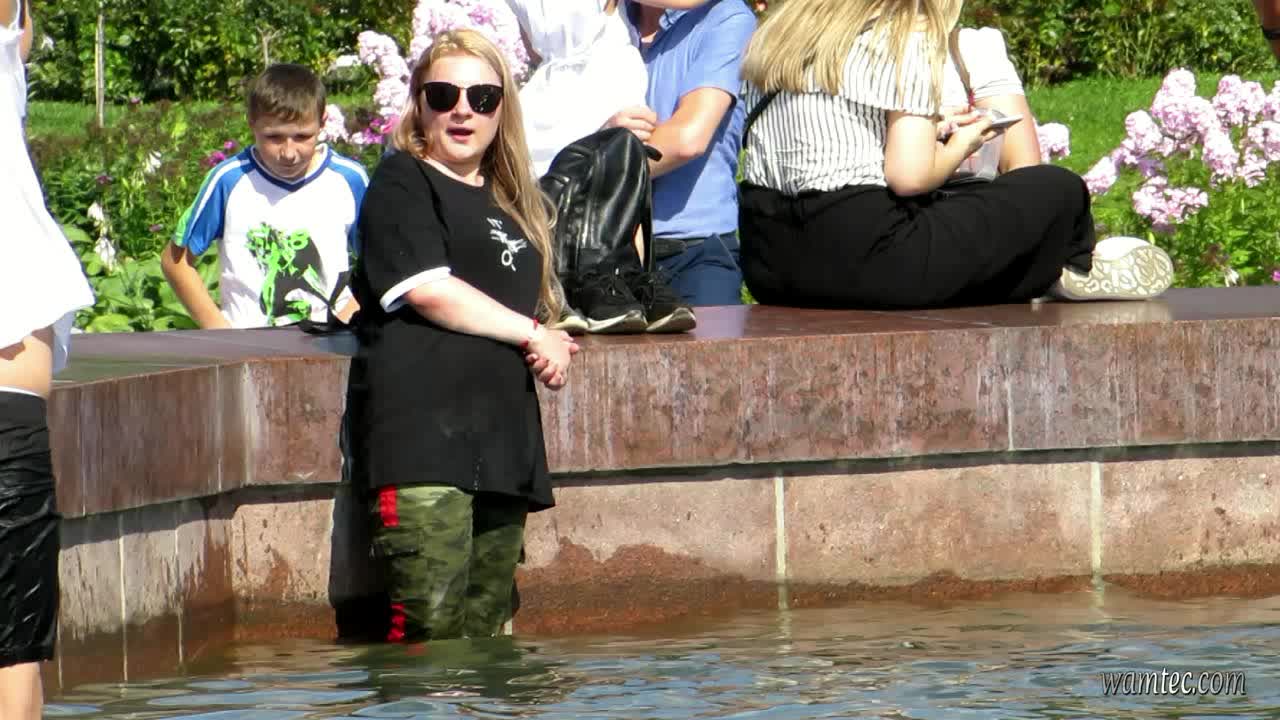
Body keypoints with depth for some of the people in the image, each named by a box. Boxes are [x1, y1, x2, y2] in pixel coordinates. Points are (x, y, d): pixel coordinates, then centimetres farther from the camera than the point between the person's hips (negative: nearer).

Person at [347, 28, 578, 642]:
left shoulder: (509, 202, 26)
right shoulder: (402, 184, 3)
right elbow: (427, 288, -10)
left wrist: (549, 346, 11)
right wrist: (531, 333, -3)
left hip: (501, 440, 8)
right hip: (421, 435, -8)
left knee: (485, 630, 3)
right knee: (430, 630, -17)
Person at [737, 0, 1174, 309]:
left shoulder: (774, 38, 12)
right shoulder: (905, 42, -9)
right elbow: (908, 175, -17)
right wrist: (958, 147, 5)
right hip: (863, 262, -8)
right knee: (1059, 191, 8)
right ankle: (1074, 269, 36)